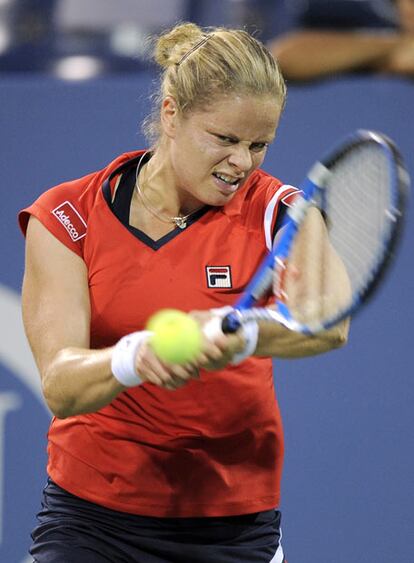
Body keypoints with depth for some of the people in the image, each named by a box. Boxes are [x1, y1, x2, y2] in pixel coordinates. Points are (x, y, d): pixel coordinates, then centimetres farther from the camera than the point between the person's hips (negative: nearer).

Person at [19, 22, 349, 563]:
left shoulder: (272, 211, -6)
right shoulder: (69, 217, -6)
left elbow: (330, 323, -28)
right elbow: (60, 387, -18)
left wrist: (243, 336, -49)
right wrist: (132, 358, -40)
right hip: (90, 514, 0)